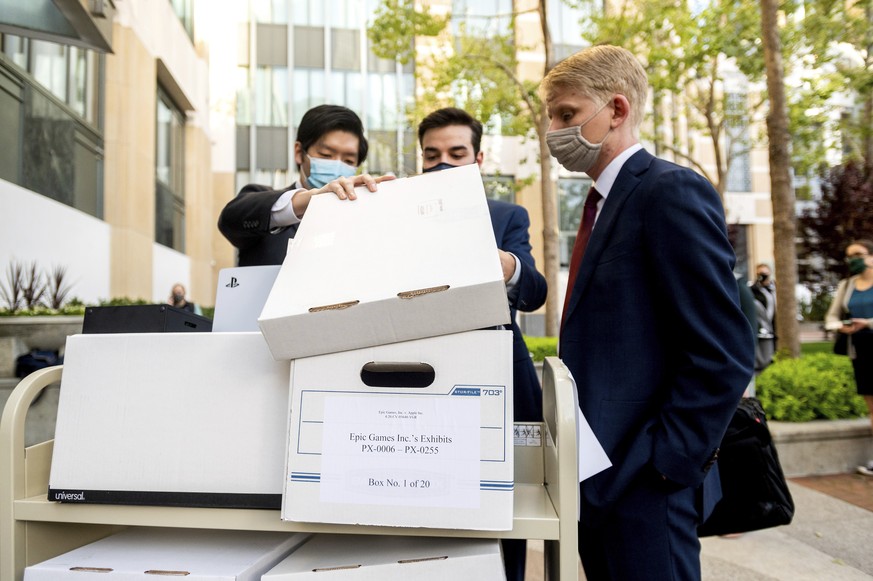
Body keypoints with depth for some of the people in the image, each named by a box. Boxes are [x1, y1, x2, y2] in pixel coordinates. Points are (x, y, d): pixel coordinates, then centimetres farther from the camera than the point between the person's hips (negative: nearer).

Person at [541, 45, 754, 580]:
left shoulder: (671, 192, -13)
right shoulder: (606, 203, 15)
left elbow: (724, 354, -19)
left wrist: (664, 463, -17)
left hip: (642, 484, -9)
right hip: (601, 476, 9)